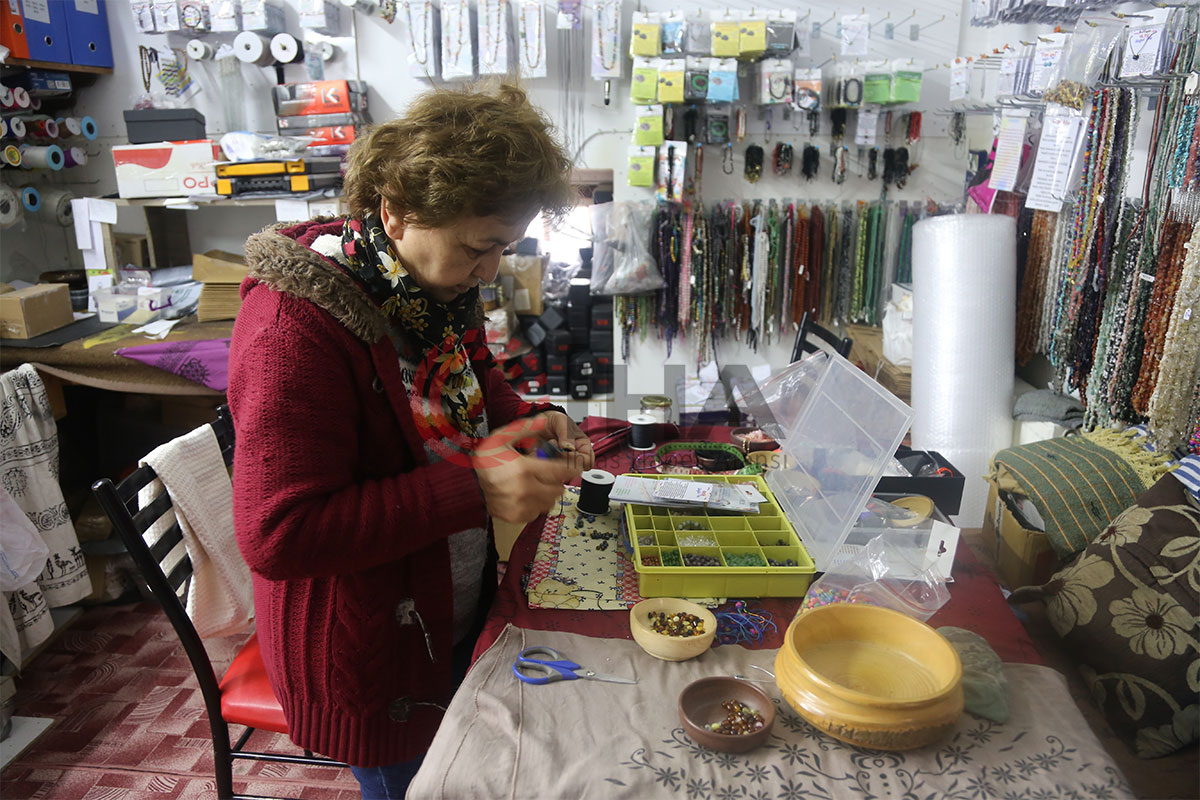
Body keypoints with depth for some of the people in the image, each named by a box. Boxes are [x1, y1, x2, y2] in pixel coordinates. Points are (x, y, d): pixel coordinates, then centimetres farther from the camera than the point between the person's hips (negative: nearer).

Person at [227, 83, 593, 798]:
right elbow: (277, 536, -29)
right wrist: (472, 487, -33)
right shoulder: (295, 328, -28)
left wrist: (534, 422, -9)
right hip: (368, 668, -7)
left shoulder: (439, 282, -2)